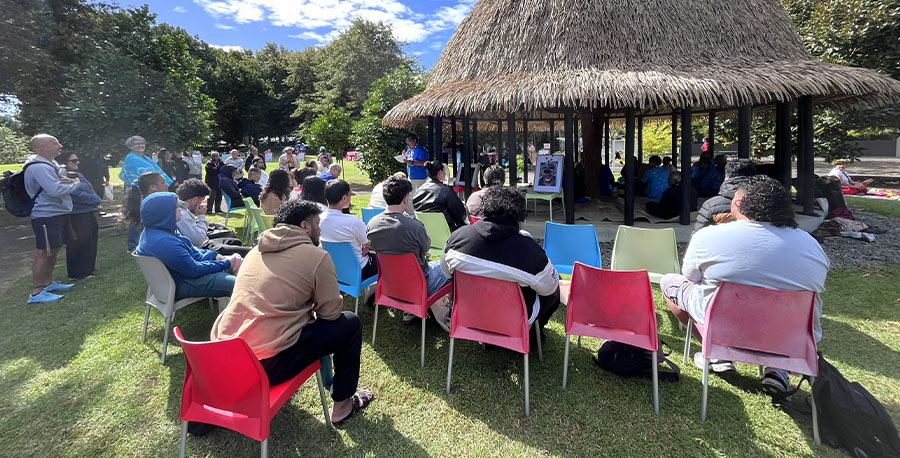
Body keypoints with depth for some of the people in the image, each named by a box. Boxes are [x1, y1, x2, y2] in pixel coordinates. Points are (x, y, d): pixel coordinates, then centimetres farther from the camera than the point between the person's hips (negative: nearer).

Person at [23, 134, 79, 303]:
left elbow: (56, 183, 21)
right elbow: (55, 190, -28)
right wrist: (74, 183, -11)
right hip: (47, 216, -11)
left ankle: (48, 283, 30)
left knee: (52, 251, 18)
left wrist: (64, 181, -3)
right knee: (44, 253, -7)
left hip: (57, 214, 11)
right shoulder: (39, 167, -19)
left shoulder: (48, 165, 15)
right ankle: (36, 293, -2)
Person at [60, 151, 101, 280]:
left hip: (89, 213, 10)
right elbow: (76, 194, -23)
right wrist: (95, 200, -11)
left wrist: (96, 201, -1)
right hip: (77, 216, -10)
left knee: (90, 242, 18)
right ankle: (78, 273, 9)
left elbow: (90, 189, 18)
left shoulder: (79, 175, 16)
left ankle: (88, 268, 31)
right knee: (79, 244, -2)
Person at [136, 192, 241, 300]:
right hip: (180, 285, -10)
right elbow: (194, 270, -23)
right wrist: (226, 263, -13)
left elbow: (190, 250, 13)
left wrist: (216, 256, 0)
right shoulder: (163, 242, -29)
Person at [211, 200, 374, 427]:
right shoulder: (318, 257, -7)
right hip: (269, 365, -7)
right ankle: (342, 404, 21)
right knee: (350, 323, 7)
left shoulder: (257, 250, 13)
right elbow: (330, 312, -3)